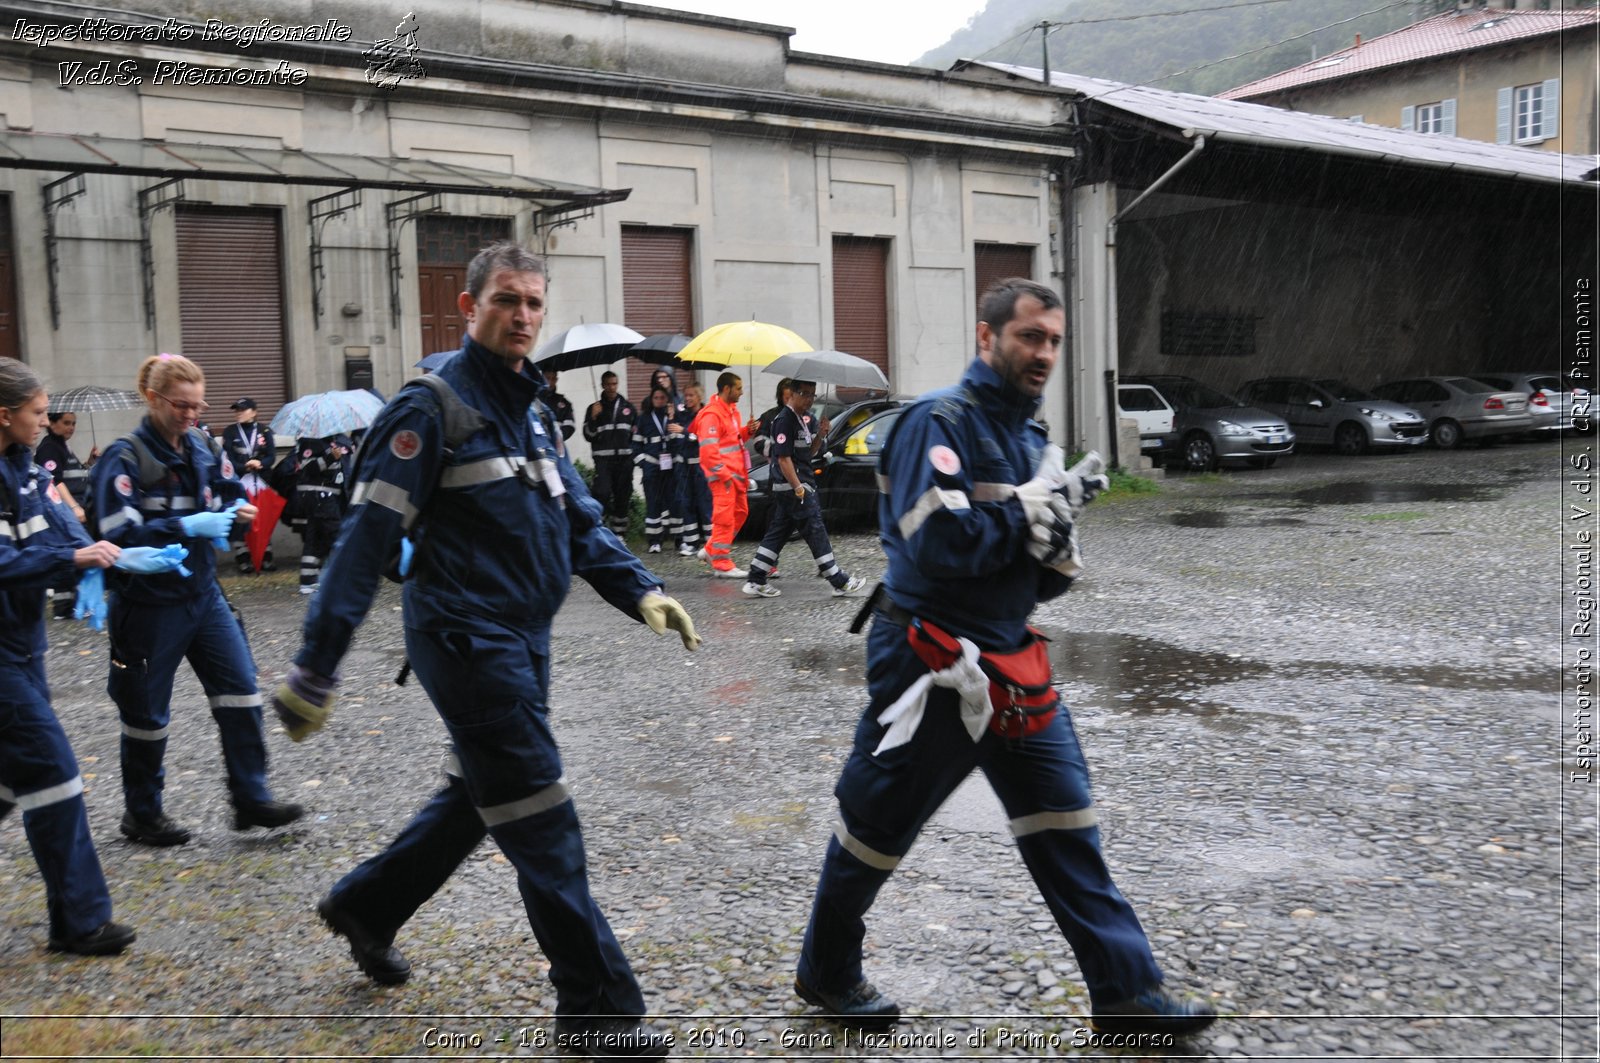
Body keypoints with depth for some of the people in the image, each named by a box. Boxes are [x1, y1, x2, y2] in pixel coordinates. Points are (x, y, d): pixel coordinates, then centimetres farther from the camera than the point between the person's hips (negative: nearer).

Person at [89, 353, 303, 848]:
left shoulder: (198, 448, 6)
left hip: (203, 593, 6)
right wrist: (187, 527, -27)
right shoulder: (126, 458, -14)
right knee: (147, 712, 7)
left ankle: (251, 800, 8)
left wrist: (236, 510, -6)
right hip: (151, 603, -6)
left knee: (240, 689, 0)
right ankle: (142, 814, 24)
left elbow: (223, 492, 17)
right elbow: (119, 535, -21)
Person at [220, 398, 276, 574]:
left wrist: (260, 464, -18)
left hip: (261, 479, 1)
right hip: (239, 480, -1)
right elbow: (228, 459, -3)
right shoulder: (229, 432, 5)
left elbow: (272, 456, 2)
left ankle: (266, 556, 11)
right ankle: (243, 557, 2)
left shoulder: (264, 431, 8)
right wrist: (244, 466, -19)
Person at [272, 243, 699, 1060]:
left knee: (480, 796, 21)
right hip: (468, 641, -9)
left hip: (523, 640, 9)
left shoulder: (529, 411, 14)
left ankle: (364, 906, 42)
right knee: (543, 825, -5)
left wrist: (640, 591, 1)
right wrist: (315, 669, -19)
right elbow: (367, 540, -16)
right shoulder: (430, 409, -12)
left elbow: (579, 522, 16)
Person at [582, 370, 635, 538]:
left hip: (624, 458, 3)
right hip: (603, 458, -3)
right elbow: (588, 435, 3)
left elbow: (636, 431, 22)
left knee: (622, 496, 6)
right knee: (602, 493, -19)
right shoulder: (594, 408, 7)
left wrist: (635, 453, 9)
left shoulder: (627, 406, 13)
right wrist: (593, 418, -10)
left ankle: (619, 533, 14)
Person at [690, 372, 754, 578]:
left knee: (740, 512, 17)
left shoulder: (732, 410, 15)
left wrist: (746, 431, 6)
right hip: (723, 475, -10)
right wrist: (724, 474, -20)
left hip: (736, 472, 10)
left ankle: (712, 550, 26)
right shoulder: (711, 415, -16)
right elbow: (708, 449, -21)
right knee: (725, 518, -7)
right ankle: (721, 564, -1)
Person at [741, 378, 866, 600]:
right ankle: (840, 582, -2)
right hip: (792, 486, -10)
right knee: (816, 532, -6)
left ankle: (755, 581, 13)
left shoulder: (804, 418, 14)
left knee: (778, 532, 10)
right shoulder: (785, 420, -15)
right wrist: (799, 488, -21)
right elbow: (783, 457, -19)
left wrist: (820, 434, 0)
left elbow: (809, 451, 18)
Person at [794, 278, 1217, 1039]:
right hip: (930, 664, -8)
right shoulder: (940, 422, -15)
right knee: (878, 825, 8)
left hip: (1011, 664, 8)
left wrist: (1055, 553, -9)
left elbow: (1035, 579, 14)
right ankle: (826, 973, 28)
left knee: (1065, 822, 6)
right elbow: (939, 541, -28)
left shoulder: (1025, 435, 11)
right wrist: (1035, 507, -18)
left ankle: (1125, 991, 13)